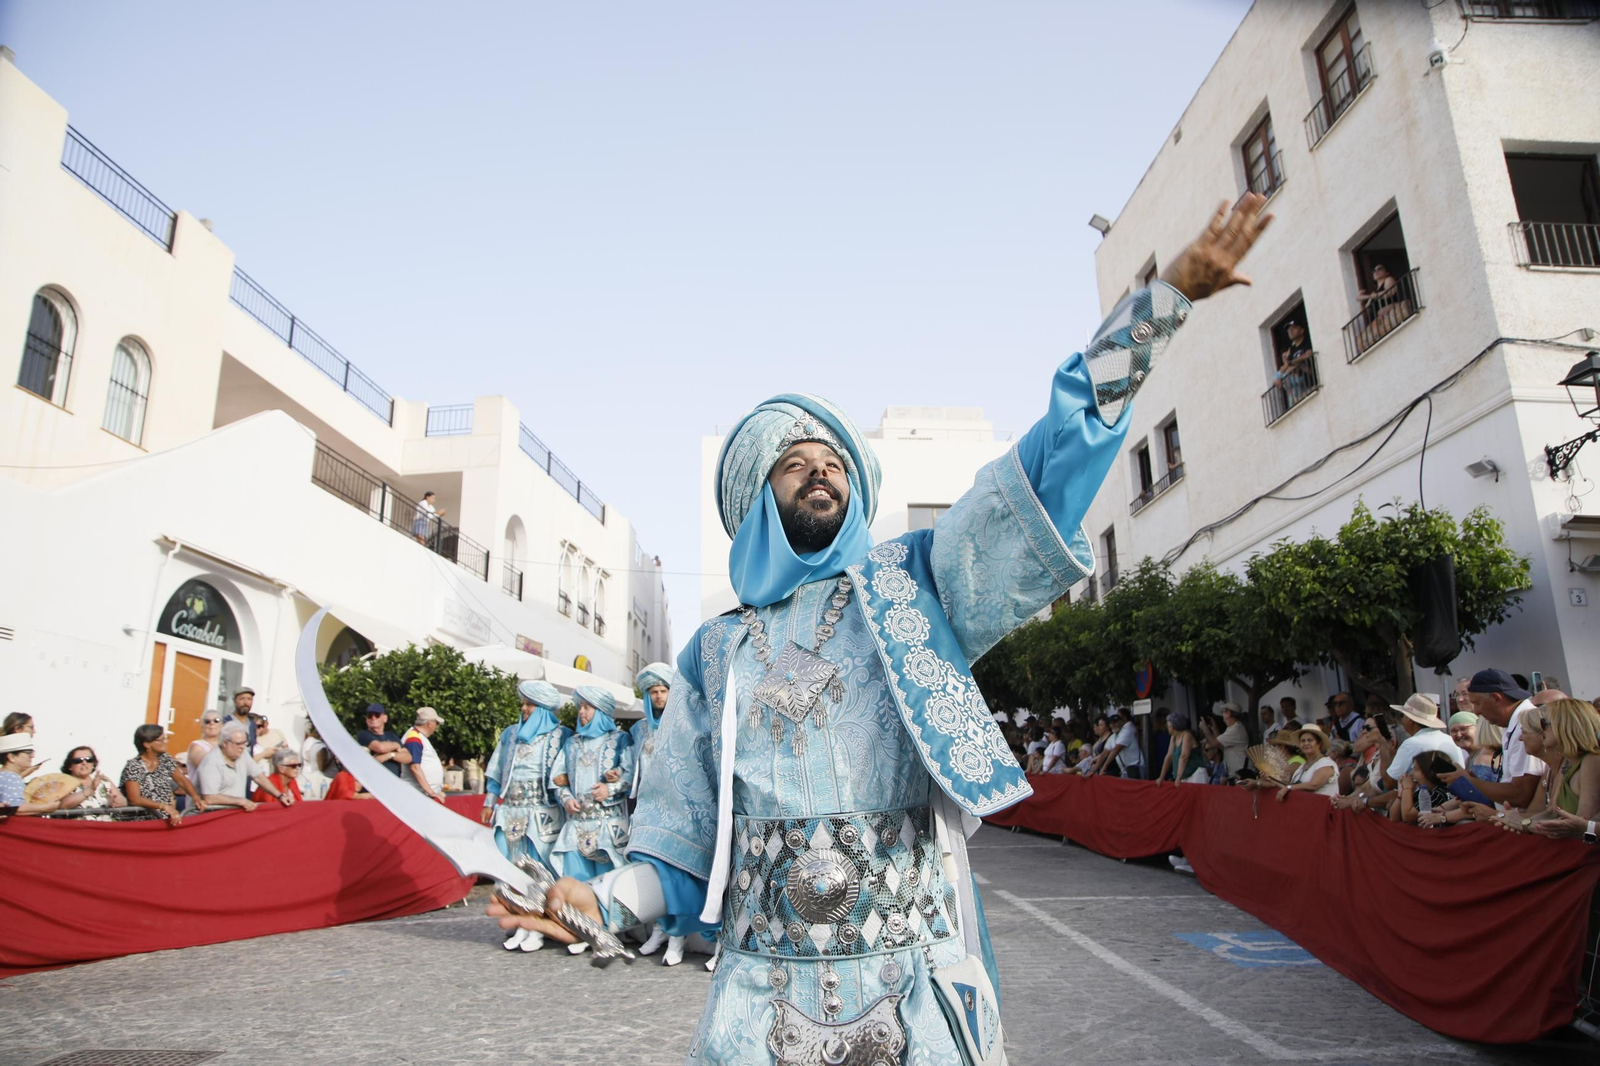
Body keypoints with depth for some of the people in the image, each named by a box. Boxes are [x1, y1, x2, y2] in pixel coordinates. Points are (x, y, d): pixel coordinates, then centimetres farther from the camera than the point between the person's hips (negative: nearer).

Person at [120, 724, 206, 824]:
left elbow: (182, 780, 8)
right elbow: (134, 799, -17)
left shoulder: (165, 759, 8)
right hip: (145, 819, -6)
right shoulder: (133, 767, -9)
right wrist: (164, 806, -29)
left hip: (168, 817, 6)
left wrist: (196, 797, -11)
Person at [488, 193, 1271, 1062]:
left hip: (916, 990, -1)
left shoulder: (910, 585, 2)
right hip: (763, 995, 1)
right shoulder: (716, 654, 7)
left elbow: (1051, 462, -5)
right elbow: (688, 841, 10)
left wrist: (1171, 291, -9)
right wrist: (601, 900, -8)